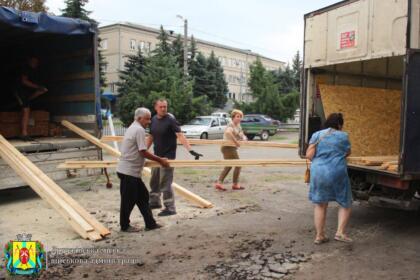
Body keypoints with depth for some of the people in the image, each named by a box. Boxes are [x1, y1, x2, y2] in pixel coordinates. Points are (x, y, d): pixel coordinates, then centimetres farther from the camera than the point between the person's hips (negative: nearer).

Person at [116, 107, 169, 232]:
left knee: (142, 196, 13)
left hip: (131, 171, 11)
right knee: (129, 200, 3)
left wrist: (157, 159, 27)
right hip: (129, 171, -11)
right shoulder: (139, 130, -16)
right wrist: (160, 160, -10)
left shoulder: (133, 128, 17)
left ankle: (150, 223, 19)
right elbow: (143, 152, -20)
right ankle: (125, 226, 18)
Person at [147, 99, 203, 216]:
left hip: (168, 156, -7)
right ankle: (155, 202, 36)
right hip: (156, 155, 7)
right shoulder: (154, 119, 5)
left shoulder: (170, 120, -16)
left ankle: (170, 208, 6)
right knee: (154, 180, 18)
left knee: (165, 183, -5)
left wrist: (190, 150, -37)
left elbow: (180, 135, -26)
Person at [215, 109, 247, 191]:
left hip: (231, 148, 10)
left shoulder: (238, 126, 14)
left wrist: (244, 138, -7)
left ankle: (219, 183, 12)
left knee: (228, 166, 14)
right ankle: (235, 184, 10)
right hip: (229, 147, -10)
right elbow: (228, 132, -38)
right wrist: (236, 141, -37)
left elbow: (242, 135, 16)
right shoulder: (231, 125, -16)